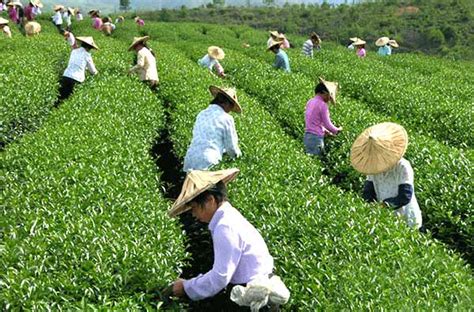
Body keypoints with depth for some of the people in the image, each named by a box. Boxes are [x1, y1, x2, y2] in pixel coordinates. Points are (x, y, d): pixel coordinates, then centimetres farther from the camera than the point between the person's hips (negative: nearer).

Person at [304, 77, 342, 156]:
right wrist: (337, 130, 9)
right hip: (316, 137, -8)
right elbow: (327, 124, -9)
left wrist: (326, 131, 21)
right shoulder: (323, 105, -12)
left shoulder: (310, 102, 12)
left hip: (307, 136, 8)